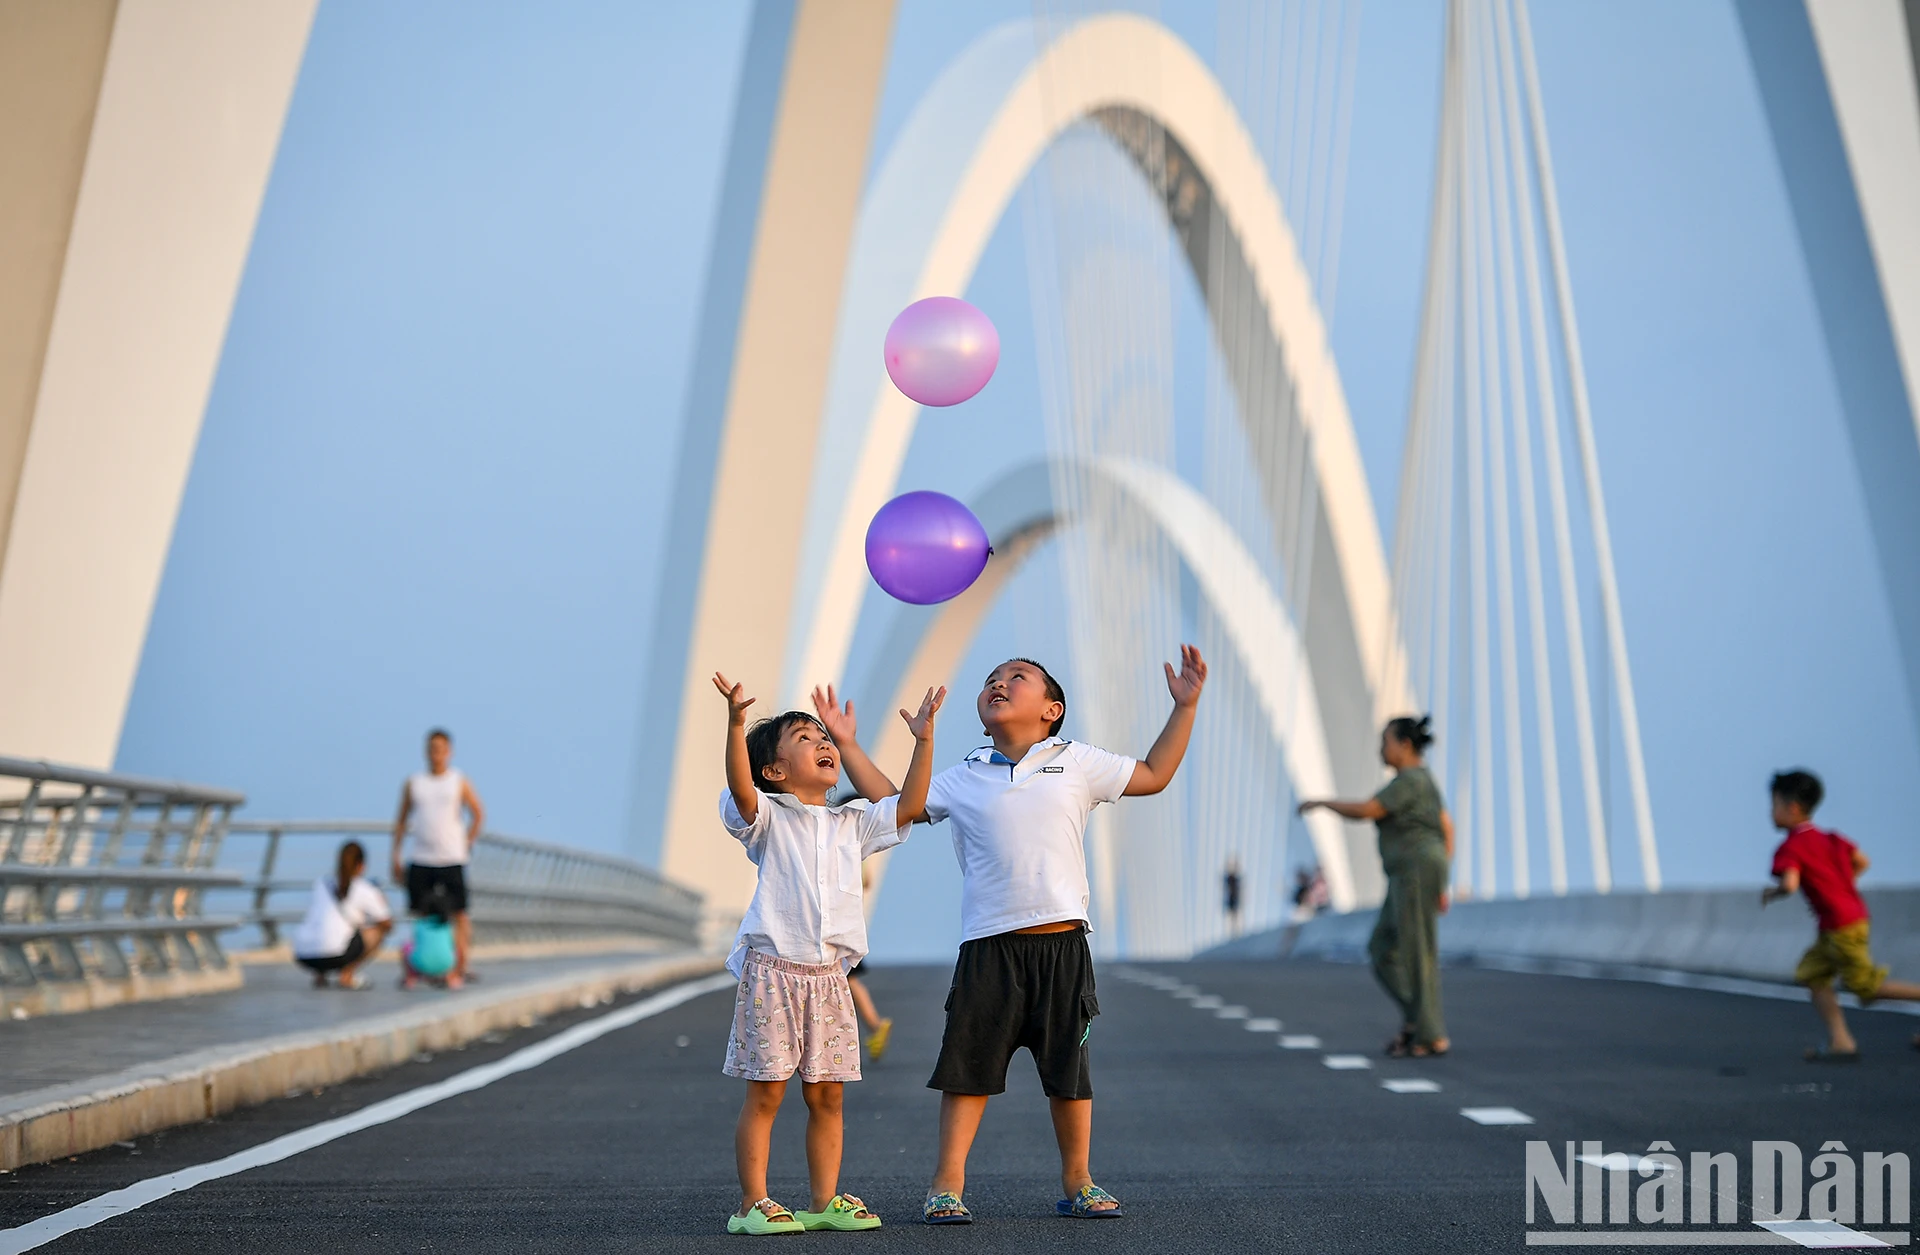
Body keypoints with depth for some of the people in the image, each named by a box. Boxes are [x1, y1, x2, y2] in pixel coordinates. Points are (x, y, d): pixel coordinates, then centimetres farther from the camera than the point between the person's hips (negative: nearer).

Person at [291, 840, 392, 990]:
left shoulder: (320, 884, 18)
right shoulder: (364, 889, 6)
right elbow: (387, 923, 14)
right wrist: (381, 904, 35)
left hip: (302, 958, 6)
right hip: (331, 957, -6)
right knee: (378, 931, 13)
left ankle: (319, 975, 17)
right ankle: (347, 975, 7)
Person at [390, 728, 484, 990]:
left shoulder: (459, 782, 4)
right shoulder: (413, 783, 9)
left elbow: (478, 814, 7)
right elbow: (401, 820, 12)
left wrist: (466, 844, -1)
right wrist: (395, 857, 7)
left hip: (452, 860, -2)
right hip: (420, 860, 2)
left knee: (459, 914, -3)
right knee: (422, 914, 4)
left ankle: (459, 969, 2)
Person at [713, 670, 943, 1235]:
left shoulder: (852, 824, 15)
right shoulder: (768, 818, -1)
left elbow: (909, 807, 9)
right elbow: (741, 790, -21)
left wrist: (923, 741, 2)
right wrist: (736, 724, -36)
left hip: (828, 974, 5)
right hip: (773, 970, -5)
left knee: (827, 1095, 10)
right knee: (765, 1093, 0)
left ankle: (826, 1200, 20)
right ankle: (753, 1204, 10)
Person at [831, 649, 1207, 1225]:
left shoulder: (1076, 762, 9)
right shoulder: (963, 778, 10)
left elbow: (1153, 775, 15)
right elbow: (894, 804, 15)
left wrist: (1184, 705, 10)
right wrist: (846, 745, 13)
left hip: (1063, 944, 0)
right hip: (989, 946, 0)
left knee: (1070, 1068, 10)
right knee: (969, 1065, 2)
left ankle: (1077, 1182, 26)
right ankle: (947, 1182, 13)